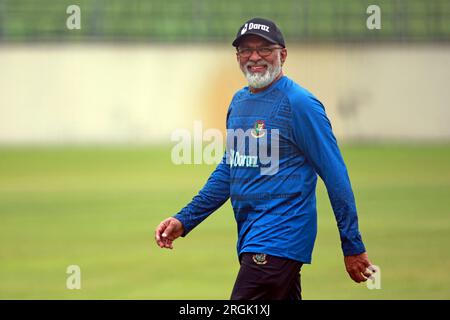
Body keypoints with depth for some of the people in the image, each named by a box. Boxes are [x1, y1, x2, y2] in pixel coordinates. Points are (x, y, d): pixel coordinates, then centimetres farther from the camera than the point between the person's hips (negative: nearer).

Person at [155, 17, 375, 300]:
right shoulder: (239, 101, 15)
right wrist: (184, 220, 17)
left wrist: (353, 247, -11)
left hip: (279, 242, -8)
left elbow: (336, 177, -10)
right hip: (251, 241, 8)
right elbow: (228, 170, 25)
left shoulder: (299, 103, -10)